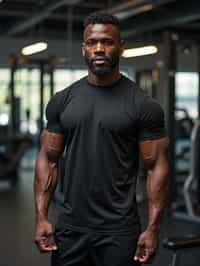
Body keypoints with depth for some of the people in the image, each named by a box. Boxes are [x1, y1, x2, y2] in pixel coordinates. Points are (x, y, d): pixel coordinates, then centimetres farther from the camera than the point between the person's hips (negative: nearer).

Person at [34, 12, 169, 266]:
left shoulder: (142, 105, -6)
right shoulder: (62, 101, 4)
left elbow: (156, 166, -6)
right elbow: (48, 159, 6)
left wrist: (152, 229, -11)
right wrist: (41, 217, -2)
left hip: (119, 230, -3)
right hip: (69, 226, 3)